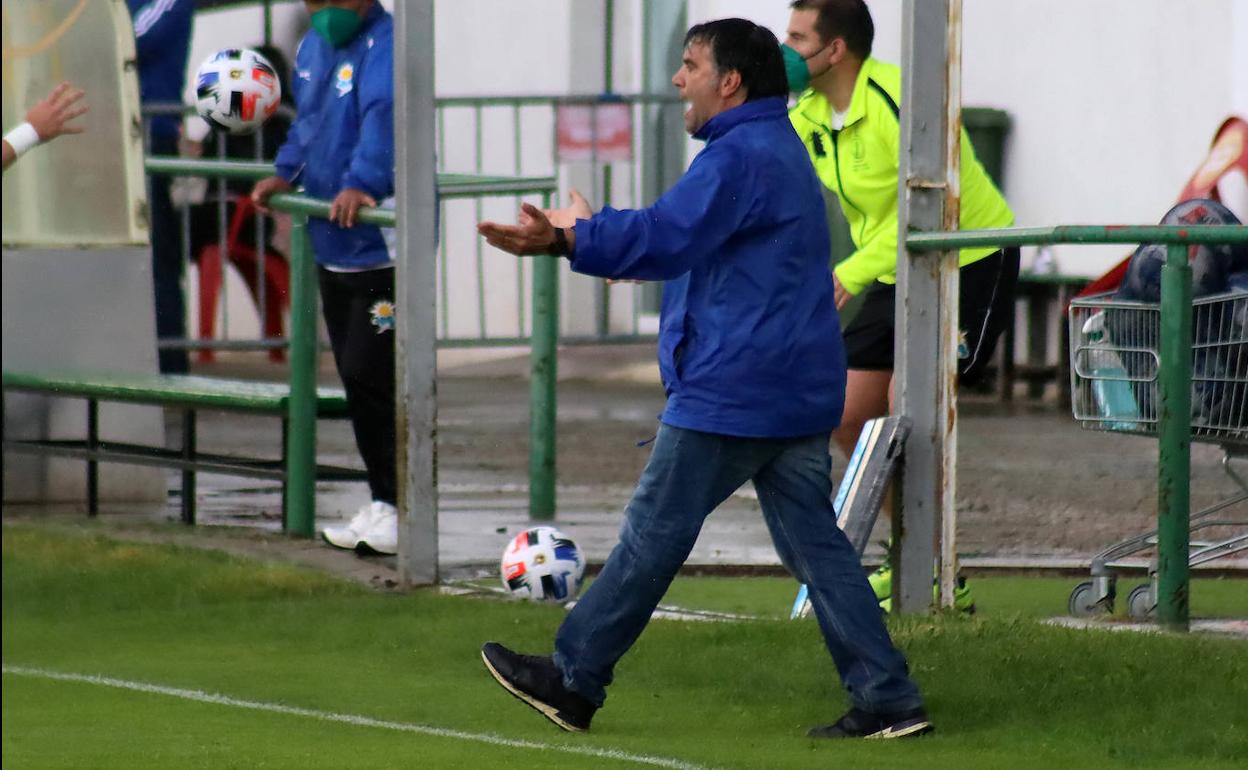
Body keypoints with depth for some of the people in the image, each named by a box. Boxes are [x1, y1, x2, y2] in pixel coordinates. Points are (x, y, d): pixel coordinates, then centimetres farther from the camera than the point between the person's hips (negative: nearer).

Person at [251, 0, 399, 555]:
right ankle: (383, 505, 22)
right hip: (333, 249, 9)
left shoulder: (385, 46, -17)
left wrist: (363, 182, -48)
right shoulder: (312, 47, 11)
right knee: (357, 382, 13)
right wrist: (287, 174, 11)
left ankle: (397, 509, -1)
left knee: (369, 375, -11)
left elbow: (384, 115, -34)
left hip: (385, 247, -9)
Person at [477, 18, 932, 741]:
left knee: (654, 533, 0)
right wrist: (571, 236, 16)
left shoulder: (740, 157, -14)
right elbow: (682, 239, 22)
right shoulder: (781, 148, 19)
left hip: (731, 393, -10)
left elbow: (663, 239, -24)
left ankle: (572, 681, 10)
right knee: (815, 541, 7)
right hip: (799, 390, 10)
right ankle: (889, 701, 1)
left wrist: (573, 235, -15)